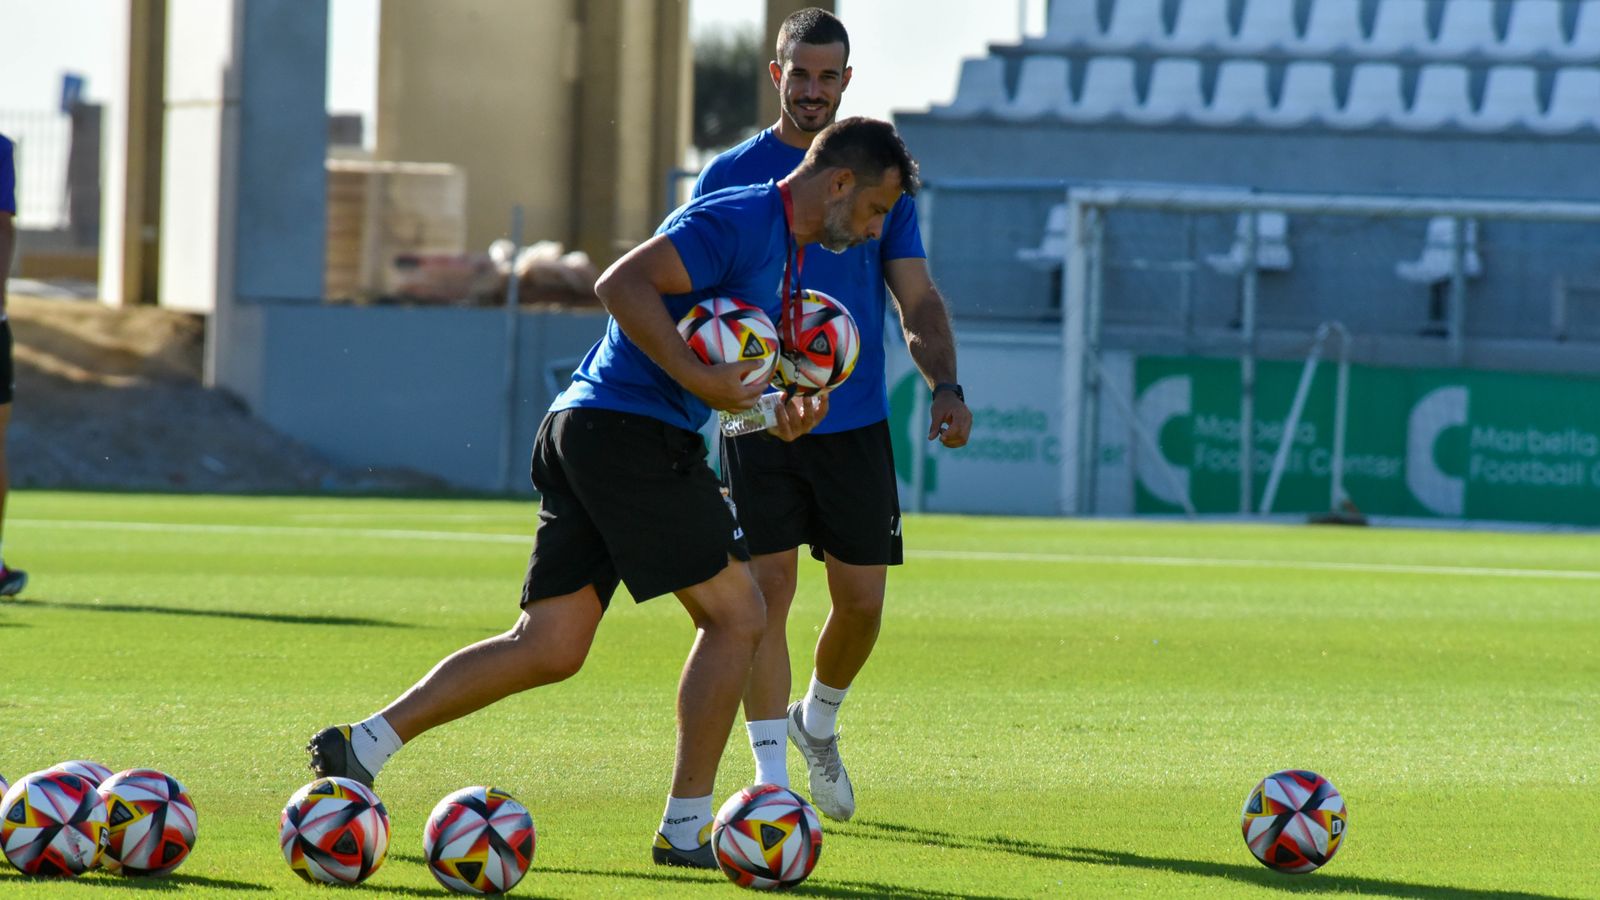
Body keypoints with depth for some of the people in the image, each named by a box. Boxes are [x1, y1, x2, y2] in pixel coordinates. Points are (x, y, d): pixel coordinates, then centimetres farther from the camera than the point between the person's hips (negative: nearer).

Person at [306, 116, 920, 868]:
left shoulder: (781, 247, 22)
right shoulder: (739, 221, -10)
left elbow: (733, 370, 29)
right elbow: (623, 285, -21)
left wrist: (779, 420, 9)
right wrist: (698, 379, -22)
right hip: (632, 432, -10)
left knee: (548, 648, 5)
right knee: (735, 615, -2)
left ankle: (364, 744, 0)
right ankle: (686, 829, 1)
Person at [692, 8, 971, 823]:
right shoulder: (730, 177, 1)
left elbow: (919, 302, 8)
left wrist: (946, 387, -8)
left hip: (856, 423, 2)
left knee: (862, 599, 3)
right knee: (767, 589, -10)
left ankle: (818, 721, 32)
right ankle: (771, 777, -4)